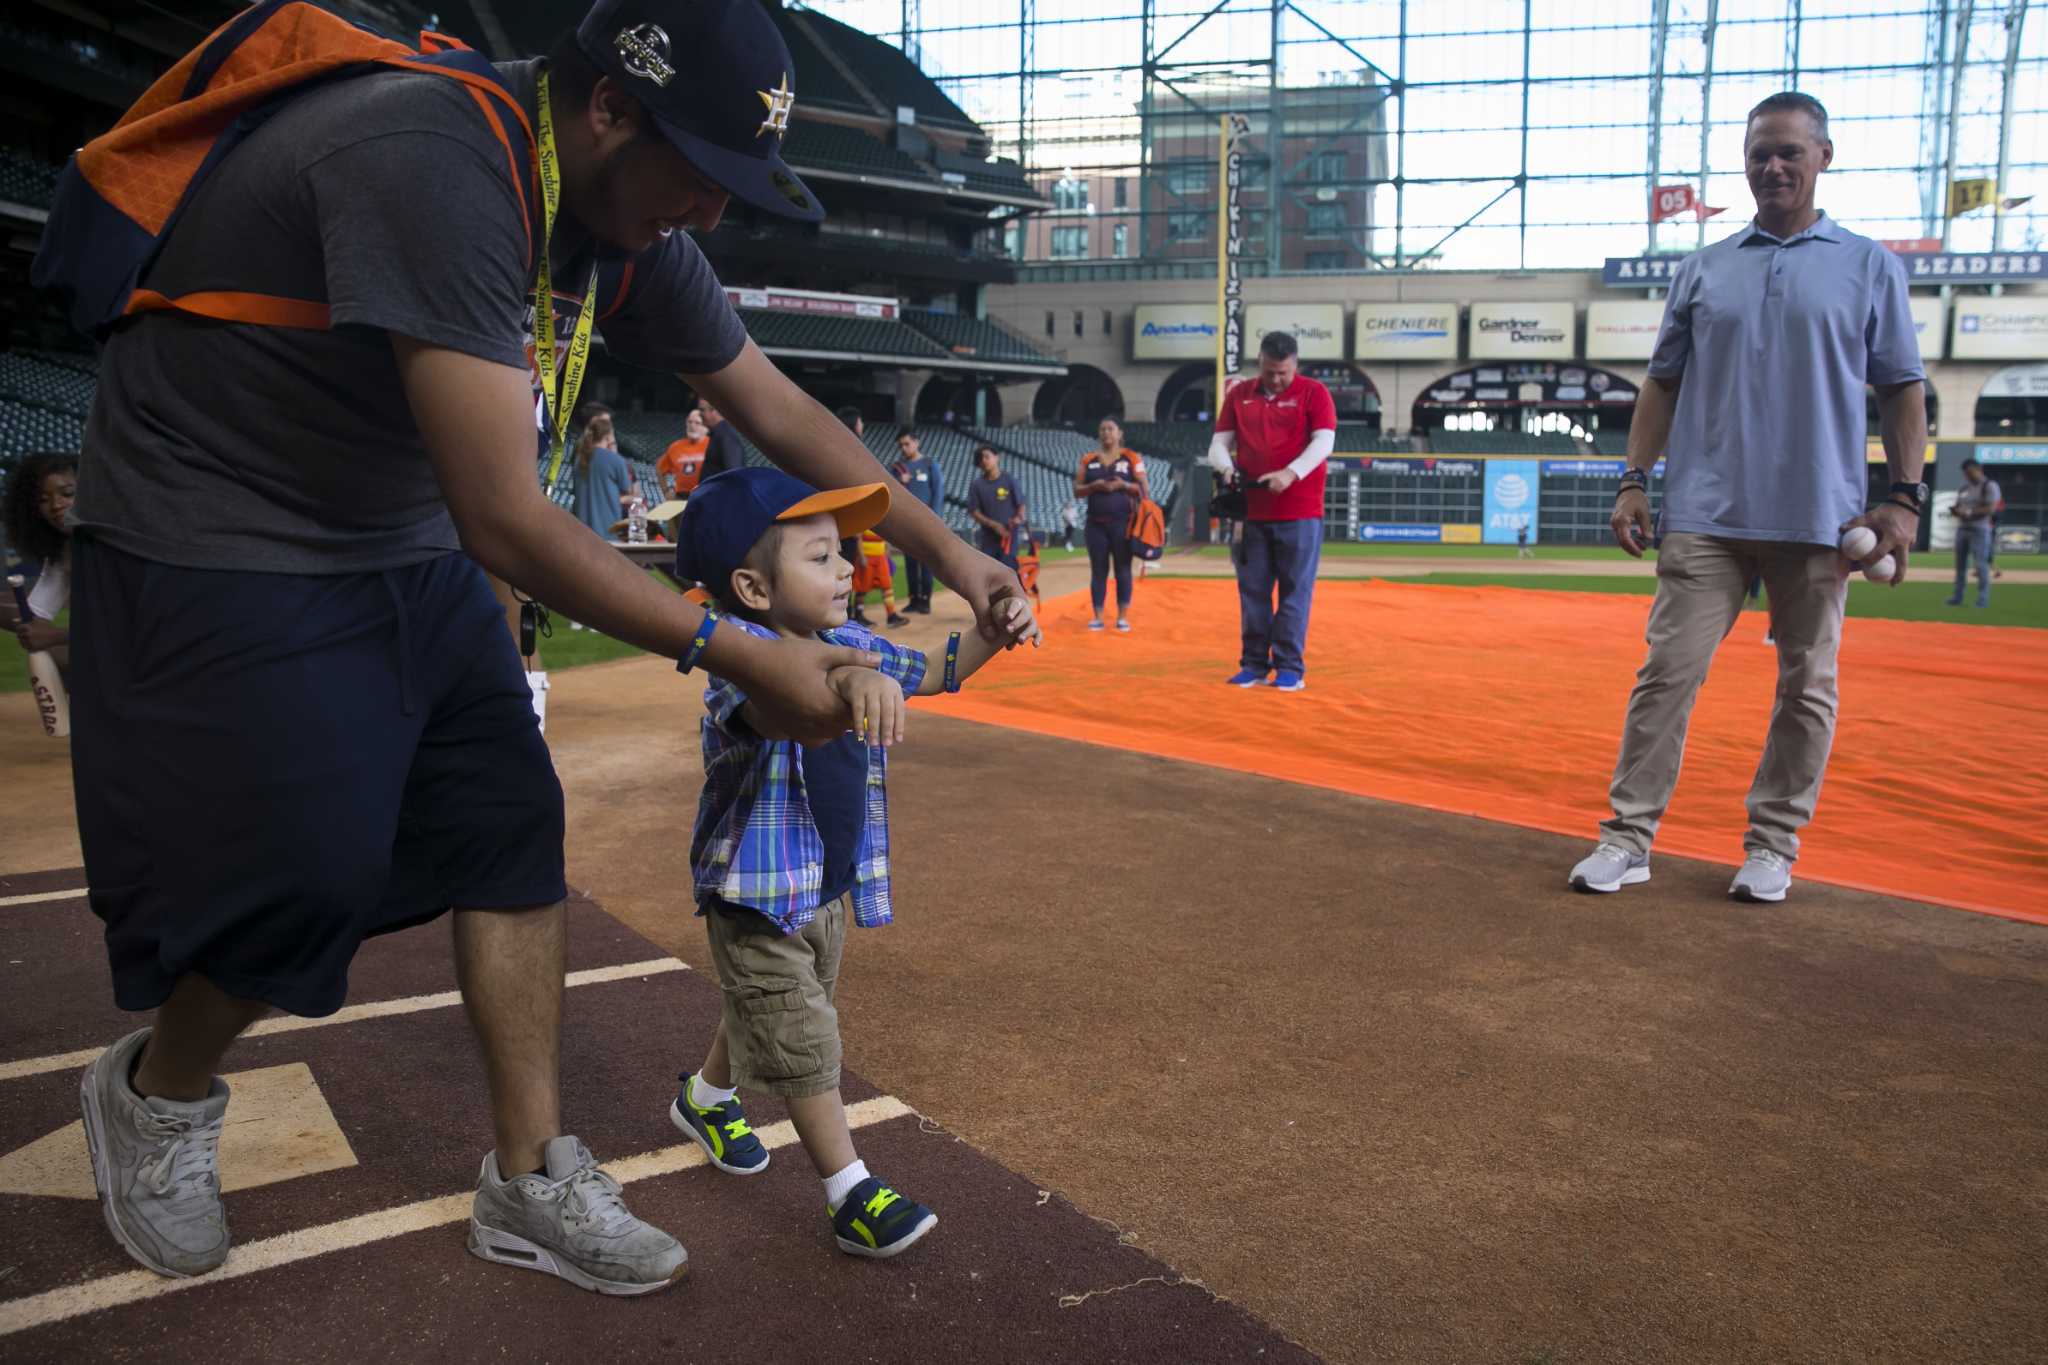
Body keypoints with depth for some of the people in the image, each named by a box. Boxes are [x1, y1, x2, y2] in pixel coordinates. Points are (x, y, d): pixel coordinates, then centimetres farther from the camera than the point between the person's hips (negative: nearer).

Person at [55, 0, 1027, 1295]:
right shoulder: (436, 167, -31)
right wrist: (740, 656, -29)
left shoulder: (627, 216, -4)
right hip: (221, 547, -8)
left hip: (411, 545, 8)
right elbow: (507, 523, -34)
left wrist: (946, 547, -1)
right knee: (310, 877, -7)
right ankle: (156, 1090, 27)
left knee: (512, 830, 1)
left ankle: (532, 1183, 14)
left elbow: (779, 410, 5)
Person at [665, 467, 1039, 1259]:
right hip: (758, 894, -8)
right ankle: (852, 1196, 11)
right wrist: (844, 680, -71)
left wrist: (994, 633, -9)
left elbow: (931, 676, 9)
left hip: (831, 888, 8)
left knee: (762, 1012, 27)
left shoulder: (849, 646, -1)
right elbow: (769, 709, -50)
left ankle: (706, 1097, 53)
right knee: (801, 1044, -1)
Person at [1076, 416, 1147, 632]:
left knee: (1123, 569, 1)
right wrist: (1094, 486, -11)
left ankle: (1123, 616, 5)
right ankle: (1097, 617, 6)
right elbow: (1077, 490, 7)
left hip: (1122, 522, -2)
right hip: (1096, 523, 2)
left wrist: (1123, 485, -15)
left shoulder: (1132, 458, 3)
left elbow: (1143, 489, 1)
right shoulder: (1088, 459, 9)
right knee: (1098, 570, 3)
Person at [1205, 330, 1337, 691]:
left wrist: (1290, 473, -26)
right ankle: (1254, 663, 14)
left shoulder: (1313, 392, 0)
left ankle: (1290, 667, 3)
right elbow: (1219, 442, 10)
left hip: (1300, 512, -4)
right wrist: (1226, 467, -13)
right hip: (1250, 511, 4)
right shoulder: (1238, 395, 11)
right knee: (1252, 590, 6)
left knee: (1295, 590, -2)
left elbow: (1324, 441, -10)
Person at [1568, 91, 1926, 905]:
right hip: (1706, 513, 1)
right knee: (1668, 670, -4)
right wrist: (1634, 481, 3)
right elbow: (1664, 381, 12)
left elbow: (1901, 390, 6)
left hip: (1819, 519, 0)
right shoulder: (1704, 269, 12)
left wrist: (1905, 497, -4)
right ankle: (1628, 838, 0)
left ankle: (1773, 844, 16)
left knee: (1806, 686, 5)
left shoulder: (1870, 266, 8)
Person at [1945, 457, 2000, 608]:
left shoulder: (1989, 486, -5)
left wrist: (1969, 513, -23)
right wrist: (1955, 511, -4)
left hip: (1979, 529, -7)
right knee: (1960, 563, 8)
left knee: (1981, 564, -8)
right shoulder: (1964, 488, 17)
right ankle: (1957, 596, 13)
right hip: (1961, 528, 7)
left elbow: (1991, 509, -15)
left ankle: (1983, 598, -5)